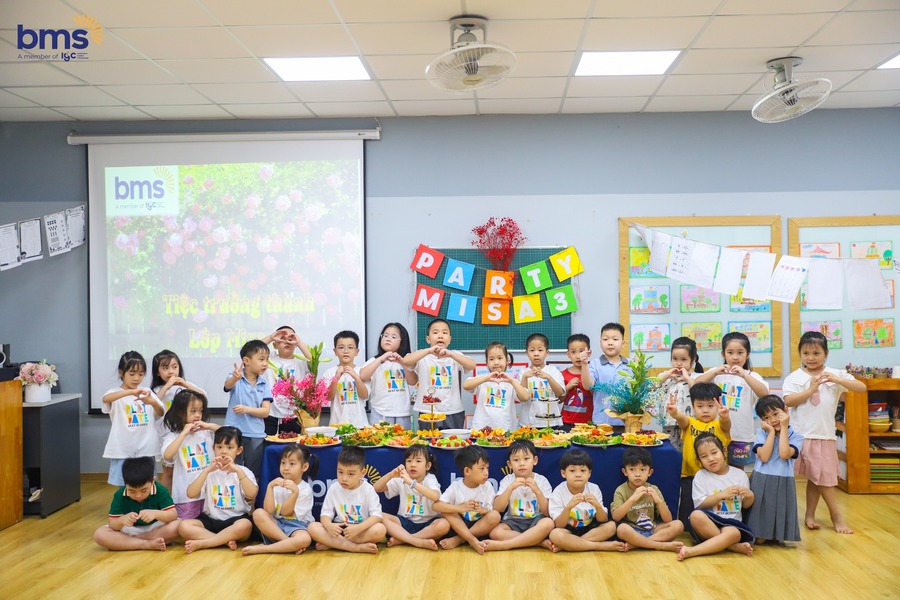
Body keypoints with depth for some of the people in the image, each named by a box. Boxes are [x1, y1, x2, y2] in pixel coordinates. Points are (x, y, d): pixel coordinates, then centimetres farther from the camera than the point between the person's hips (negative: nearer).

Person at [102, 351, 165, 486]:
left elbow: (161, 413, 1)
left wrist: (152, 402, -20)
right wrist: (131, 392, -41)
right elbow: (106, 399, -28)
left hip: (145, 449, 3)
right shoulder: (115, 392, -4)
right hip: (123, 450, -2)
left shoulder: (147, 391, 6)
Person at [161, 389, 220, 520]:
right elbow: (167, 456, -23)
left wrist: (210, 426, -10)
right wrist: (184, 433, -19)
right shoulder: (173, 436, -5)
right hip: (186, 495, -3)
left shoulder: (206, 431, 3)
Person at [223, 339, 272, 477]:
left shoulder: (264, 384, 2)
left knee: (252, 474, 13)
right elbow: (227, 385, -30)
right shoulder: (236, 378, -6)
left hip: (256, 435, 3)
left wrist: (247, 409, -18)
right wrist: (235, 378, -53)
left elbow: (265, 412, -2)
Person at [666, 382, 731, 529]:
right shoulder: (689, 423, 5)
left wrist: (725, 416, -47)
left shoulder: (719, 425, 2)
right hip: (690, 476, 1)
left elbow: (726, 424, -21)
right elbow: (681, 418, -18)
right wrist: (675, 413, -43)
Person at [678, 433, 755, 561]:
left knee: (733, 533, -37)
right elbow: (699, 505, -6)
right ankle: (734, 546, -24)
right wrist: (721, 495, -16)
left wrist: (749, 496, -9)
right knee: (696, 516, -35)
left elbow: (745, 505, 14)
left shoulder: (740, 474, 7)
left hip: (732, 522, 0)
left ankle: (692, 551, -36)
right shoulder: (701, 476, 2)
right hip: (709, 522, 0)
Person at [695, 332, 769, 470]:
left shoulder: (751, 376, -1)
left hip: (741, 434, -1)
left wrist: (744, 375, -27)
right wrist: (715, 372, -22)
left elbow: (764, 393, -19)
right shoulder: (717, 372, 2)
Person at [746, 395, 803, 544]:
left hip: (782, 483, 0)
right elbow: (764, 457, -13)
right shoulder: (762, 434, 3)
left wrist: (784, 427, -11)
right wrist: (771, 431, -8)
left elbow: (784, 454, -18)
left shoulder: (796, 436, 1)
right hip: (761, 482, 0)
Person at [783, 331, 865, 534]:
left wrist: (837, 380, -19)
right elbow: (788, 401, -12)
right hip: (802, 434, -2)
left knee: (817, 478, 9)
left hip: (825, 435, 2)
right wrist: (811, 389, -19)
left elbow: (862, 387, -5)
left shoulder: (836, 375, 3)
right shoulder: (795, 377, -2)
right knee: (818, 476, 3)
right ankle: (836, 515, 15)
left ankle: (810, 515, 21)